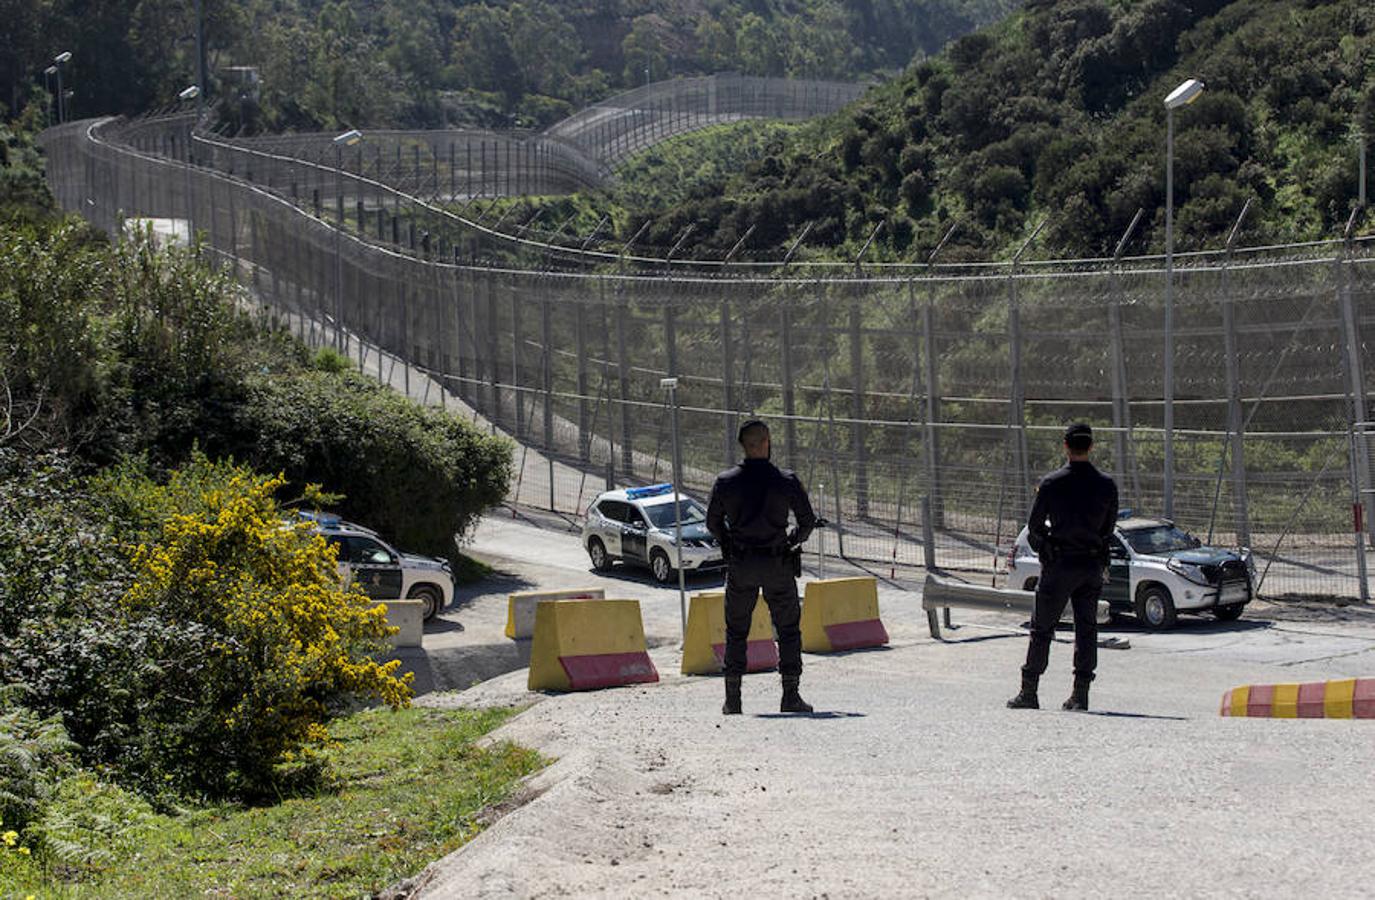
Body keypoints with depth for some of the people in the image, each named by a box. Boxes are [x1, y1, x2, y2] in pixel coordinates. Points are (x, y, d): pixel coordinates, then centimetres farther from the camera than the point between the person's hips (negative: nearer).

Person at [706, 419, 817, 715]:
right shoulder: (786, 481, -8)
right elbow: (807, 522, -2)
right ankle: (790, 696, 3)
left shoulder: (725, 482, -4)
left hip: (740, 566, 2)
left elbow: (713, 523, 5)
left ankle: (732, 699, 9)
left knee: (736, 631, 12)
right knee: (788, 629, 9)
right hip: (777, 566, -1)